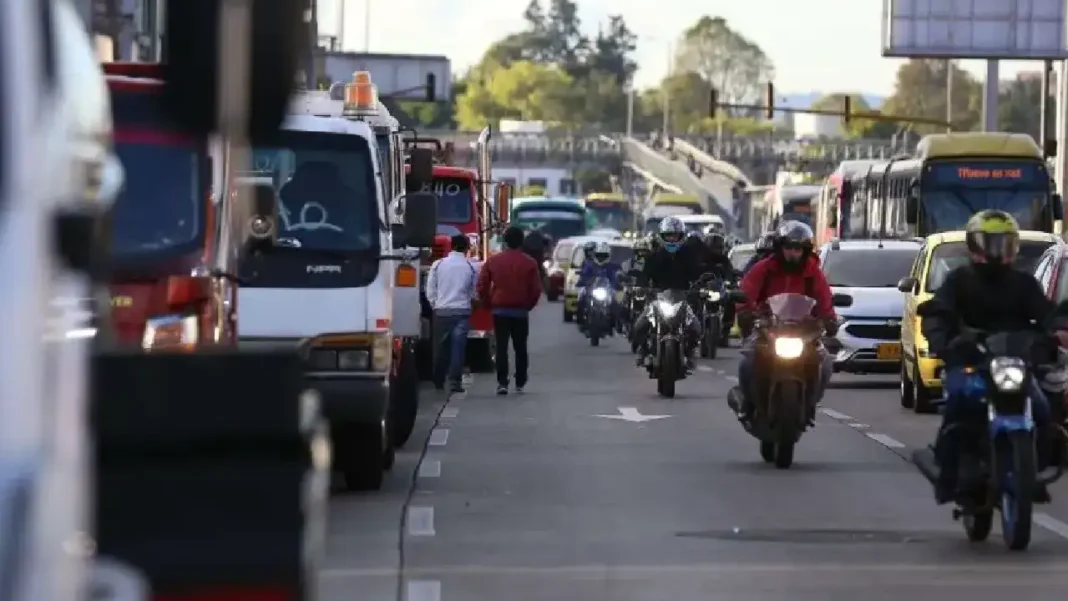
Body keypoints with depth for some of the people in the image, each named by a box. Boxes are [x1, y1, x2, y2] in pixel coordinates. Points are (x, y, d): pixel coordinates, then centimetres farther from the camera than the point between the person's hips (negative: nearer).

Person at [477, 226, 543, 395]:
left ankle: (502, 382, -10)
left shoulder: (492, 261, 0)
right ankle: (520, 384, 11)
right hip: (521, 311, 0)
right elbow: (536, 289, -4)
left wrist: (488, 304, 12)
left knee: (501, 347, 0)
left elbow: (482, 286, -1)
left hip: (499, 310, 0)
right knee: (520, 348, 9)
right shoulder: (529, 263, -4)